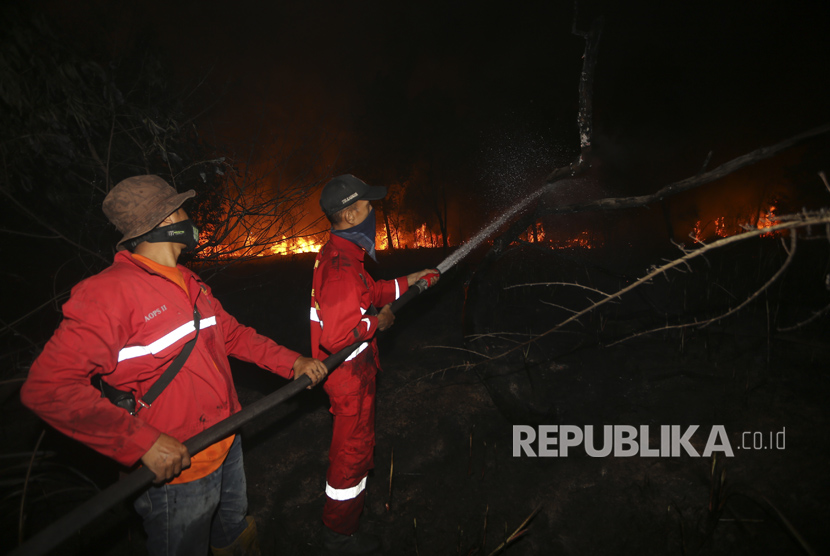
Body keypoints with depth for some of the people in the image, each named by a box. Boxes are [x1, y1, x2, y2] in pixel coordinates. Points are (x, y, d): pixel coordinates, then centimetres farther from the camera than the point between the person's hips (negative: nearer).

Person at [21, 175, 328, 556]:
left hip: (228, 448, 7)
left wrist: (291, 362, 3)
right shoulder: (110, 292, -21)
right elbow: (47, 387, -25)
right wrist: (144, 442, -31)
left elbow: (232, 335, 14)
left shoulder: (190, 284, 6)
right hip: (174, 467, -7)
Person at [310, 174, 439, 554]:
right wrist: (378, 322, -22)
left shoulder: (339, 253, 4)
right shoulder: (341, 266, -30)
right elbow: (336, 335, -36)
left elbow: (365, 294, 14)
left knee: (352, 444, 29)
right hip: (349, 373, -11)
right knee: (353, 449, 7)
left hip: (354, 369, 11)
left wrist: (408, 281, 9)